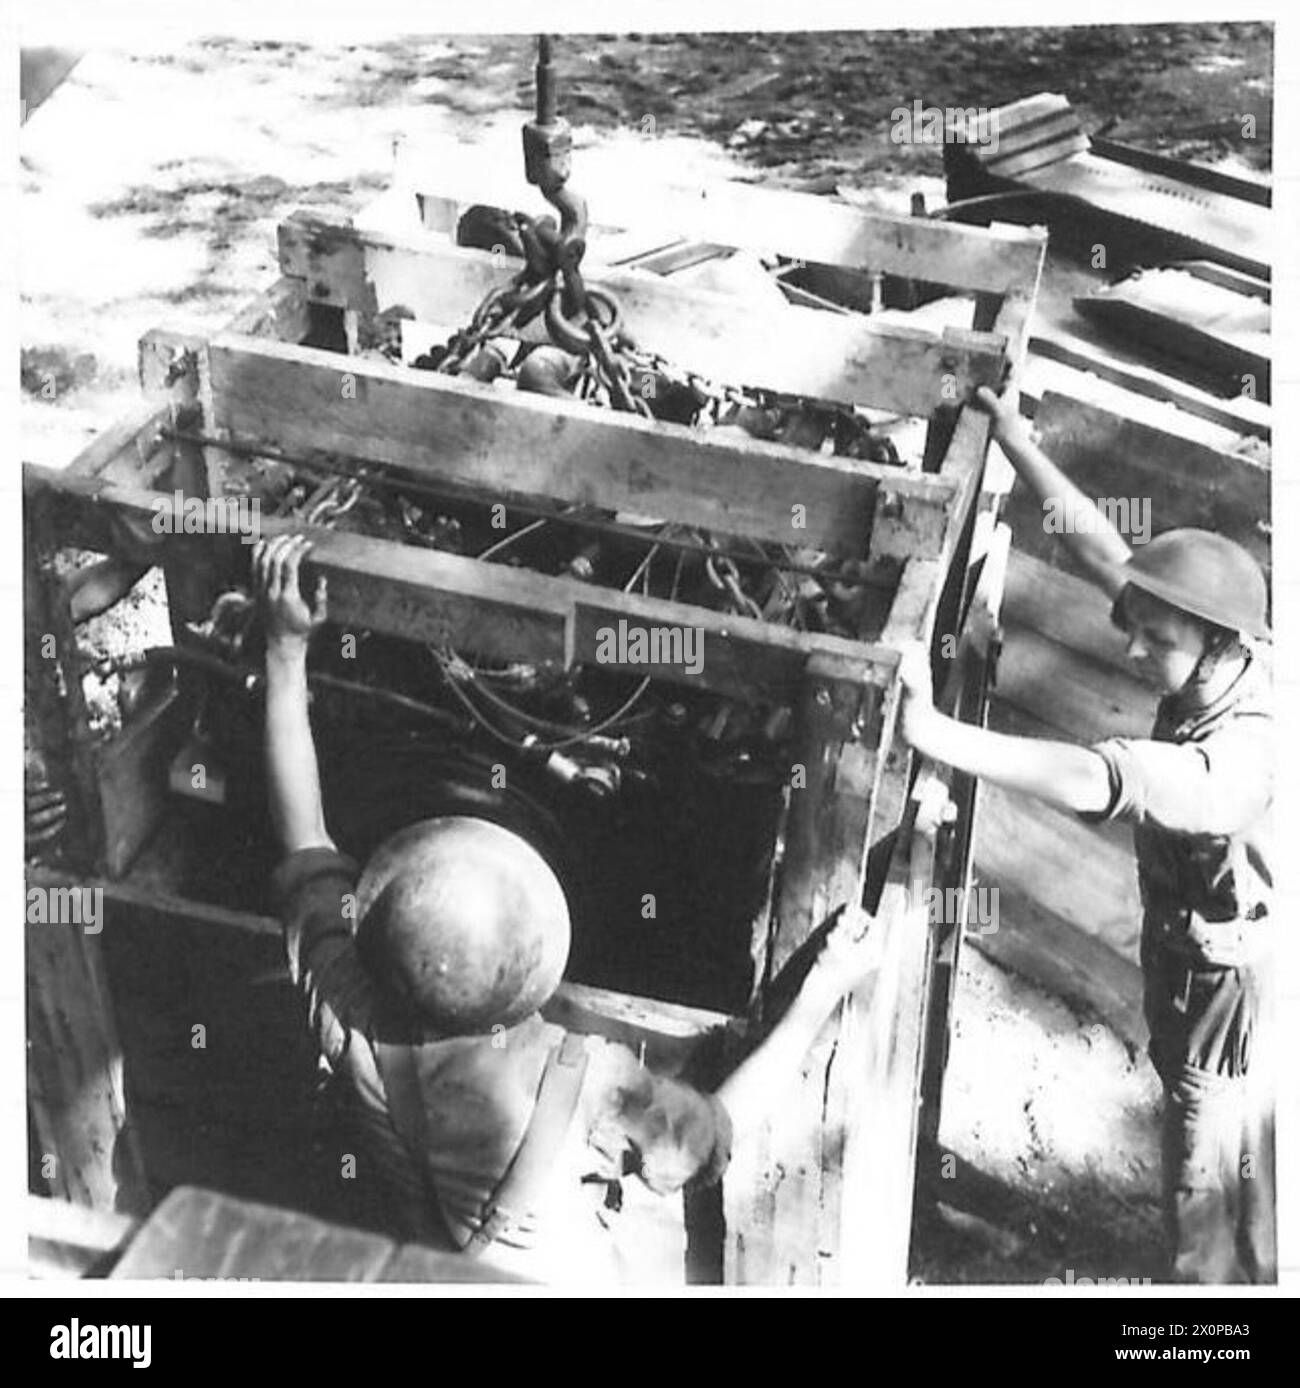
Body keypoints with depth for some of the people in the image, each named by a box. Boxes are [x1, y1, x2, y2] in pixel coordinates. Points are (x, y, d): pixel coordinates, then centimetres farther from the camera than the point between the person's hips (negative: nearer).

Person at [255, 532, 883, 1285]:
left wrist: (287, 649, -15)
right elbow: (711, 1135, -21)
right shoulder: (579, 1081, -42)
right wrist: (819, 998, -16)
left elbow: (304, 838, -17)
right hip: (562, 1280, -4)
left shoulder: (351, 1015, -32)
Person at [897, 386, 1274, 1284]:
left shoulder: (1246, 757, -37)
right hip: (1197, 975, 9)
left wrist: (932, 731, -58)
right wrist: (1016, 441, -11)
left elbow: (1094, 784, -52)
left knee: (1217, 1243, 11)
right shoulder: (1229, 668, -12)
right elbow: (1103, 551, -9)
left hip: (1234, 1007, -9)